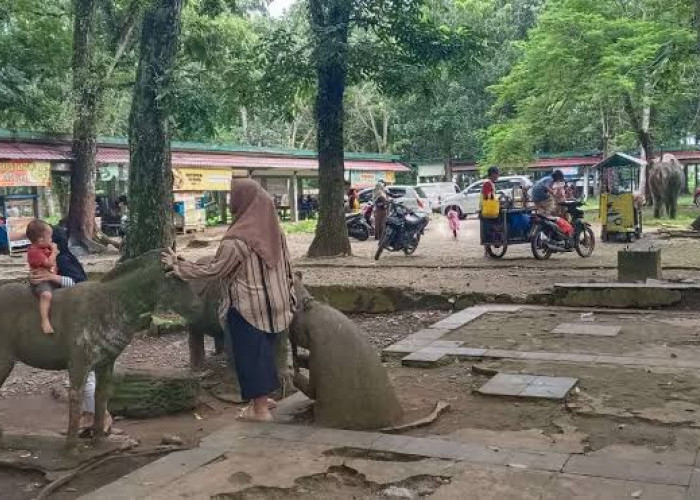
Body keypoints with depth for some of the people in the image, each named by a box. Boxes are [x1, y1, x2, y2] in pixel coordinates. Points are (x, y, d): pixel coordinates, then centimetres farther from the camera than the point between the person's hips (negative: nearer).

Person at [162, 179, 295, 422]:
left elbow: (211, 271, -14)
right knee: (264, 350, 19)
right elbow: (286, 266, 8)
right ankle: (263, 397, 32)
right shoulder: (273, 230, 0)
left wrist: (177, 265, -2)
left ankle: (260, 409, 13)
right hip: (272, 303, 7)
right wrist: (285, 296, 20)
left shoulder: (237, 239, -21)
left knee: (250, 353, 5)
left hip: (248, 307, -7)